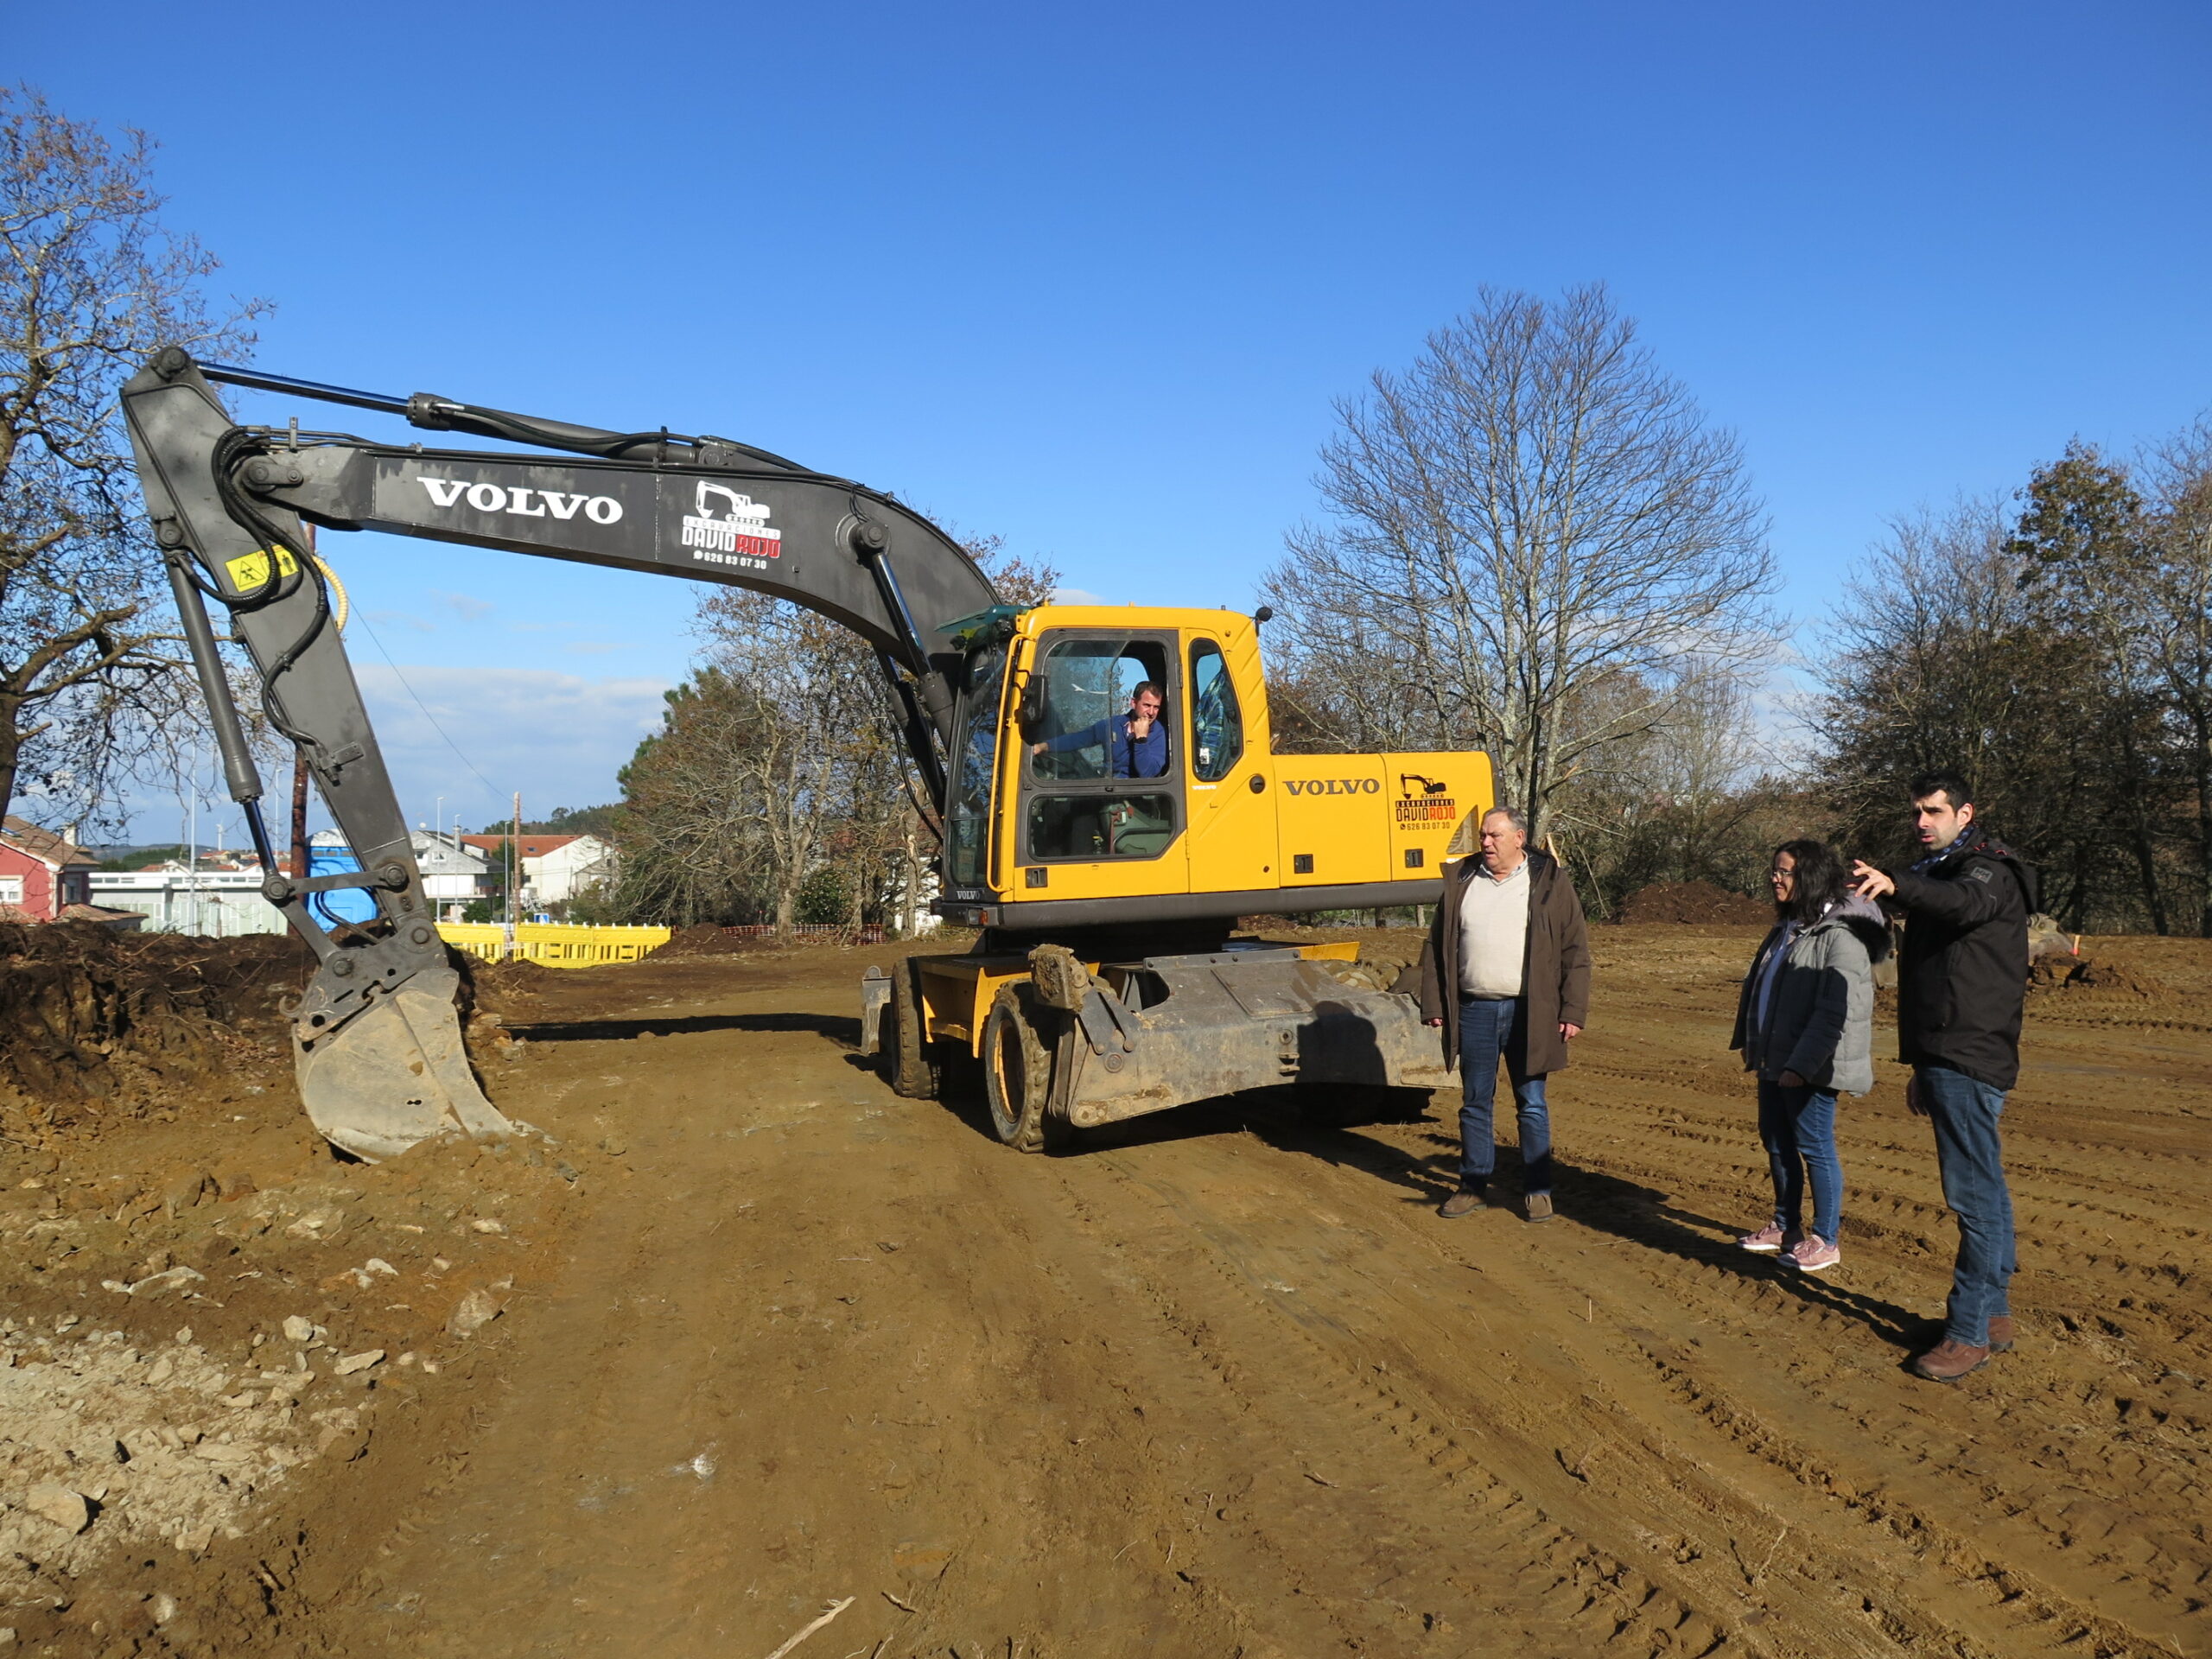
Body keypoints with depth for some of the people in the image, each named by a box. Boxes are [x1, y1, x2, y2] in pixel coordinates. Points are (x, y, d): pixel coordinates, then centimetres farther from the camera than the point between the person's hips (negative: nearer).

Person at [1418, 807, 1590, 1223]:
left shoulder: (1549, 881, 1)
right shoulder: (1460, 880, 8)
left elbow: (1575, 951, 0)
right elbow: (1436, 946, 10)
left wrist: (1573, 1011, -7)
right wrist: (1433, 1005, 4)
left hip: (1529, 1012, -2)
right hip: (1474, 1011, 3)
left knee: (1532, 1104, 5)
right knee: (1474, 1103, 10)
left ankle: (1537, 1190, 17)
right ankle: (1473, 1185, 22)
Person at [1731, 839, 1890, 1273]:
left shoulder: (1841, 936, -17)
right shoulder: (1788, 929, 12)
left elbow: (1835, 1012, -23)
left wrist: (1800, 1065, -25)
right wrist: (1753, 1046, 18)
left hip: (1811, 1069, -9)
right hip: (1775, 1061, 9)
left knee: (1814, 1148, 1)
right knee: (1776, 1142, 16)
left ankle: (1826, 1240, 14)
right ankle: (1786, 1226, 30)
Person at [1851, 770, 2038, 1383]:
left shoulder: (1989, 870, -9)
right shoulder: (1938, 874, 21)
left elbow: (1965, 903, -37)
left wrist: (1895, 884, -56)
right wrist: (1922, 1067, 25)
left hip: (1970, 1061, -10)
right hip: (1949, 1059, 10)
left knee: (1975, 1194, -7)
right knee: (1984, 1192, 16)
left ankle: (1969, 1332, -3)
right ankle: (1994, 1314, 25)